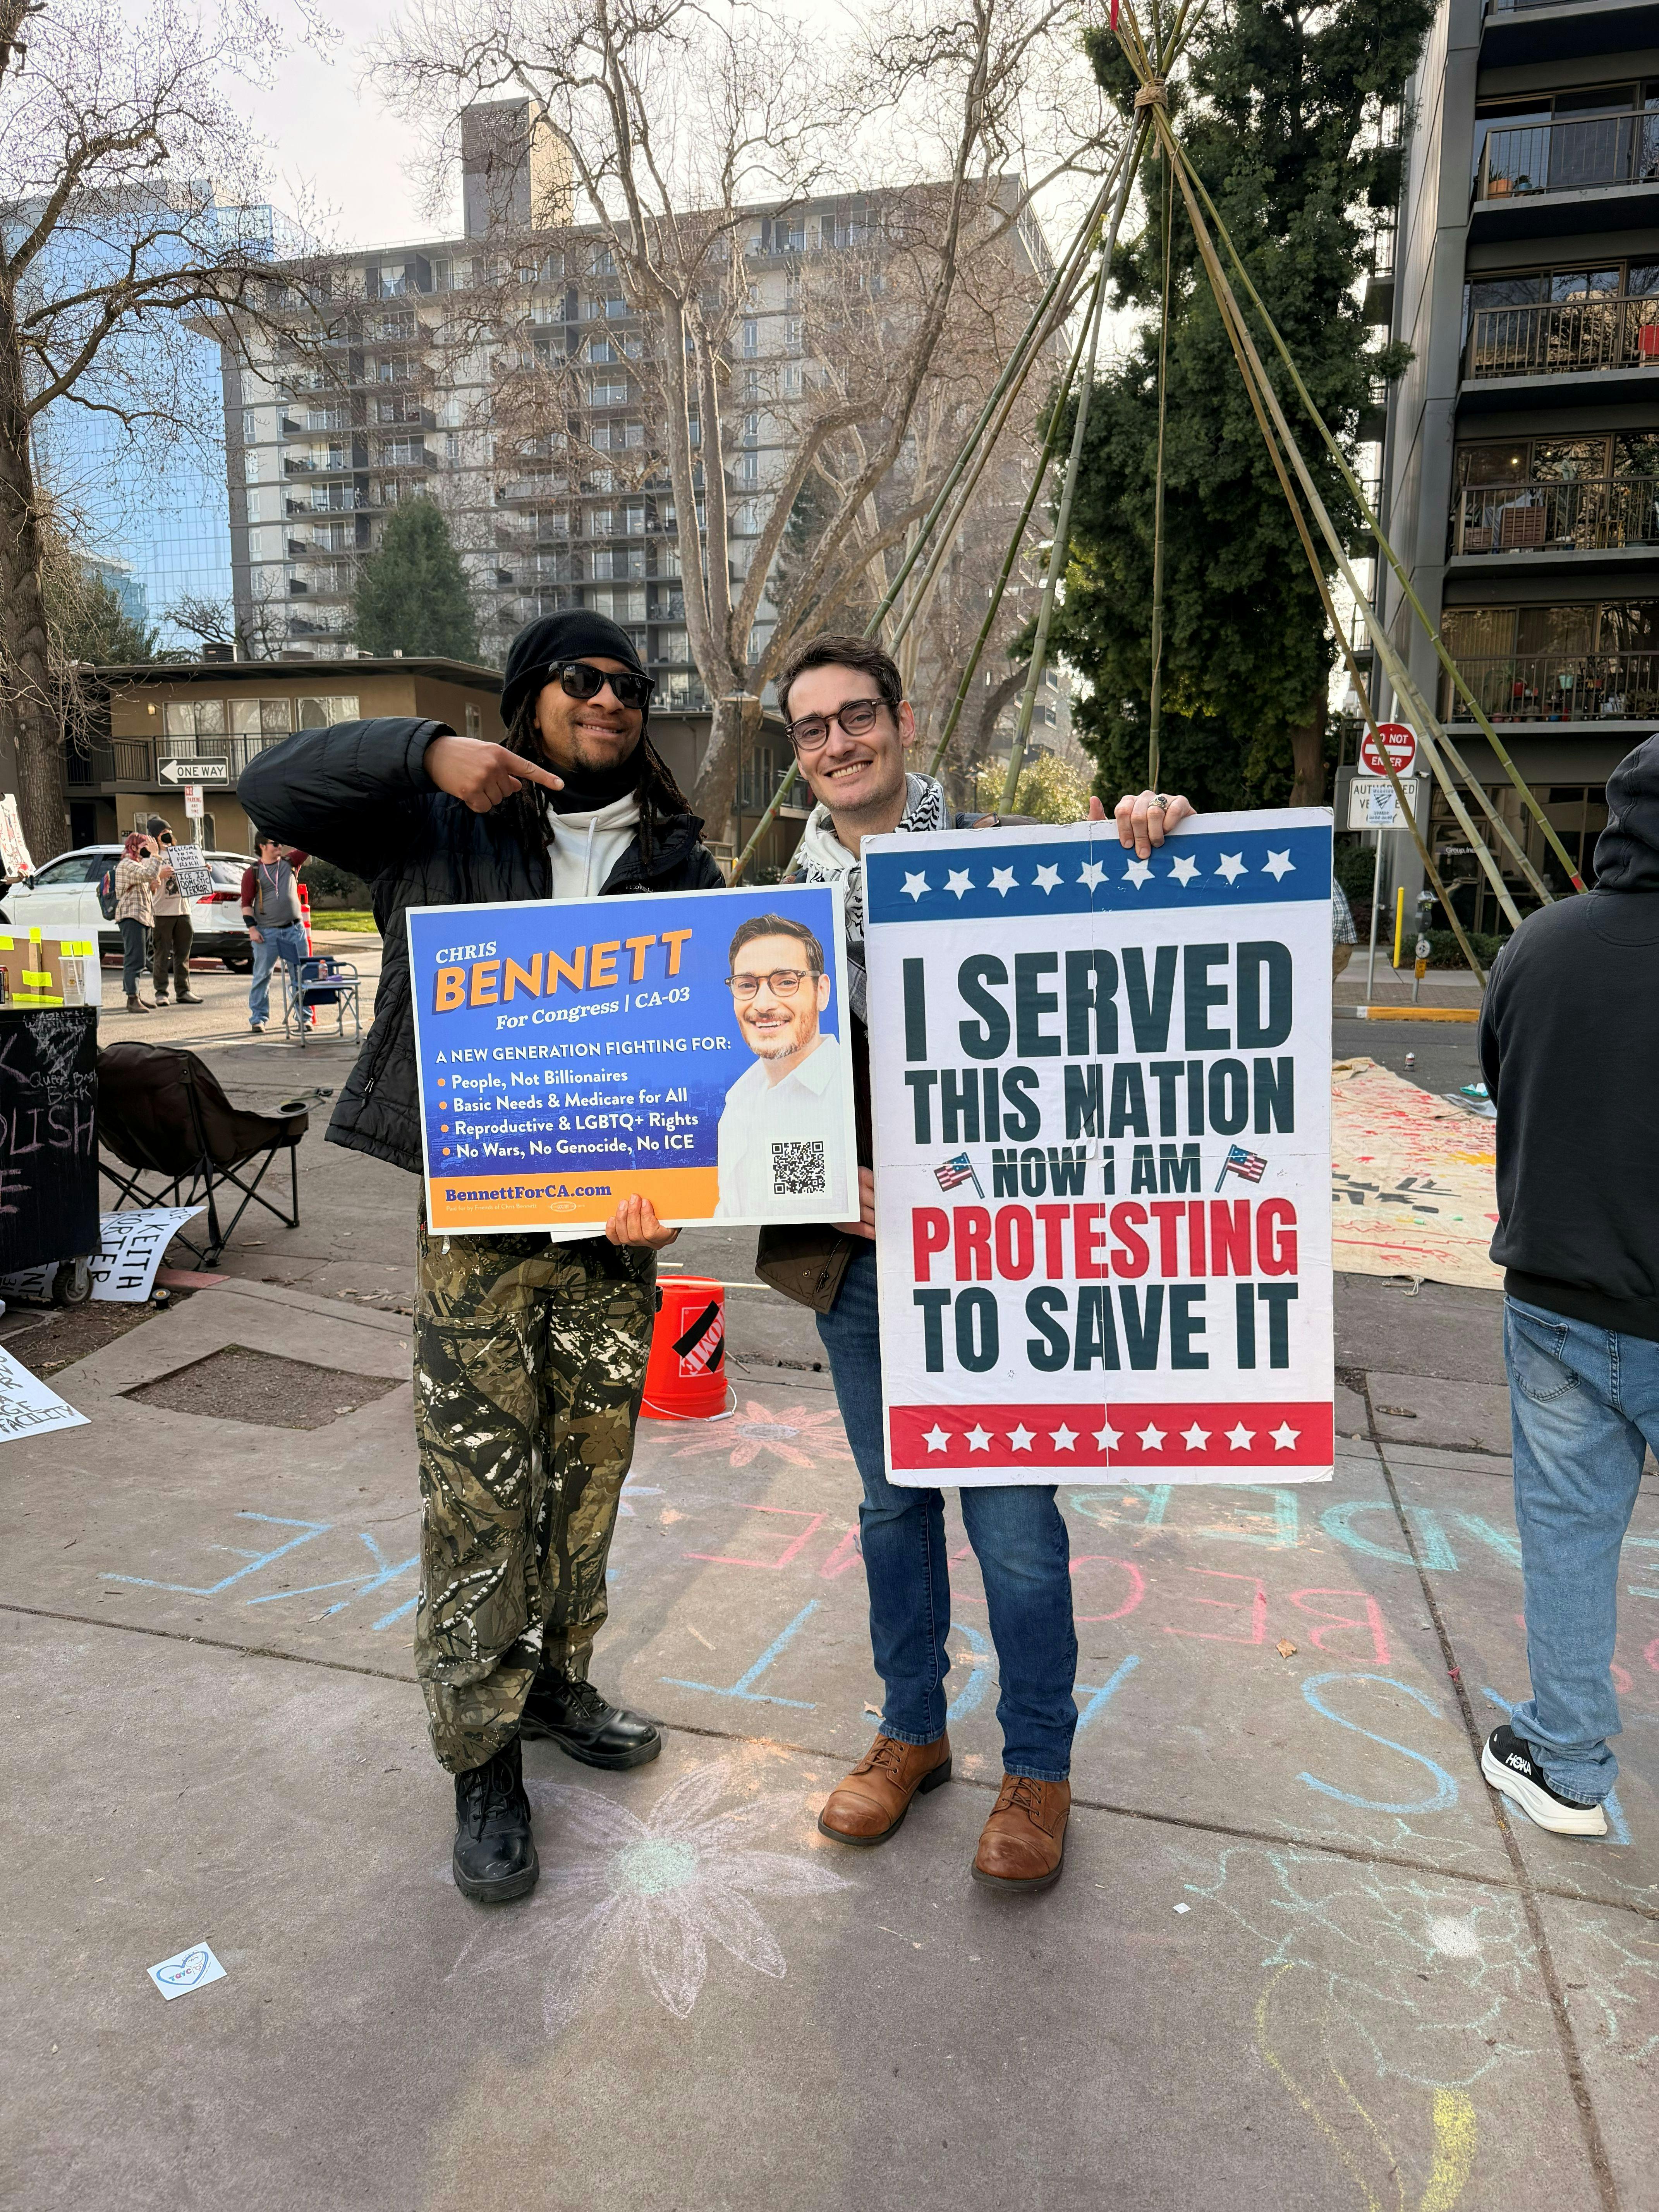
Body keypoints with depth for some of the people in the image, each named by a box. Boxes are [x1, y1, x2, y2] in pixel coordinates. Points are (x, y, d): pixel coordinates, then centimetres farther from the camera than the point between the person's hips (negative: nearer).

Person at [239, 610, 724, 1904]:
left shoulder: (677, 861, 8)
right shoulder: (444, 823, 5)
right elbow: (274, 788, -4)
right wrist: (428, 750, -18)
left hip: (617, 1219, 3)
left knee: (589, 1477, 15)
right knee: (478, 1500, 2)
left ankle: (556, 1678, 38)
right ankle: (484, 1758, 19)